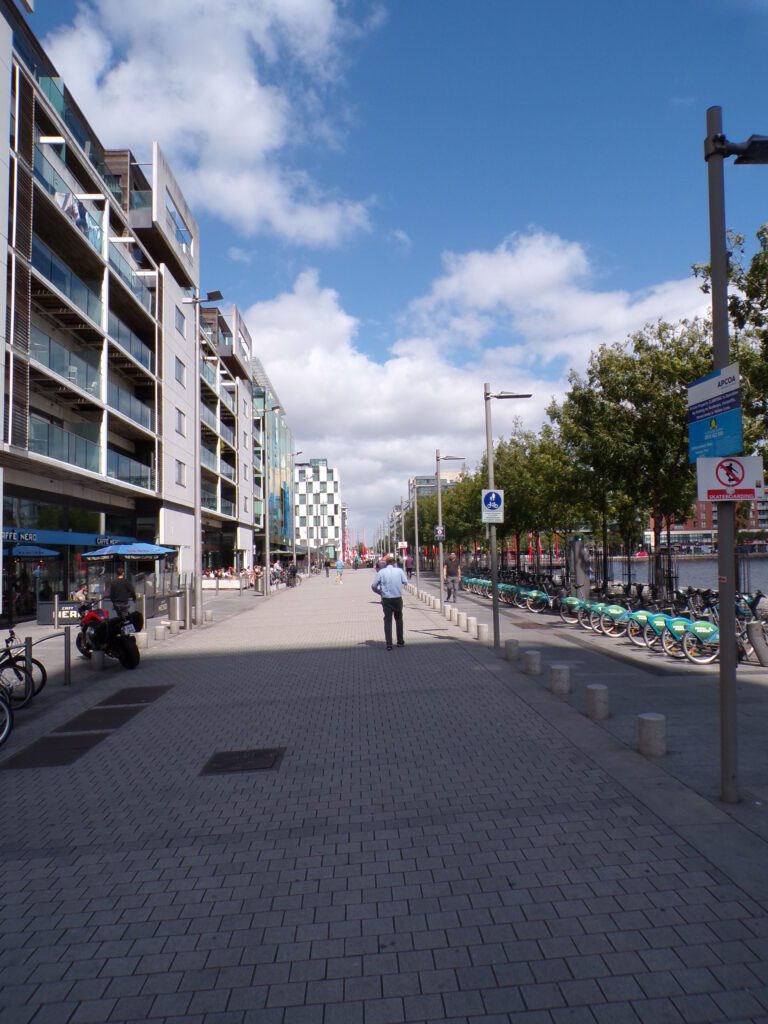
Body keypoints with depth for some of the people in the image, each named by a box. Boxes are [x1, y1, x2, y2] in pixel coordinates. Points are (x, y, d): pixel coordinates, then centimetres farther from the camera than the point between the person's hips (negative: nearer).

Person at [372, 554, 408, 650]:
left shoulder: (381, 572, -4)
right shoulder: (399, 571, -4)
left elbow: (374, 586, -3)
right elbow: (405, 582, 6)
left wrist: (380, 592, 13)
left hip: (386, 599, -1)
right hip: (398, 598, 1)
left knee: (388, 621, 4)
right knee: (399, 619, 18)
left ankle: (389, 644, -2)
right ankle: (400, 642, 23)